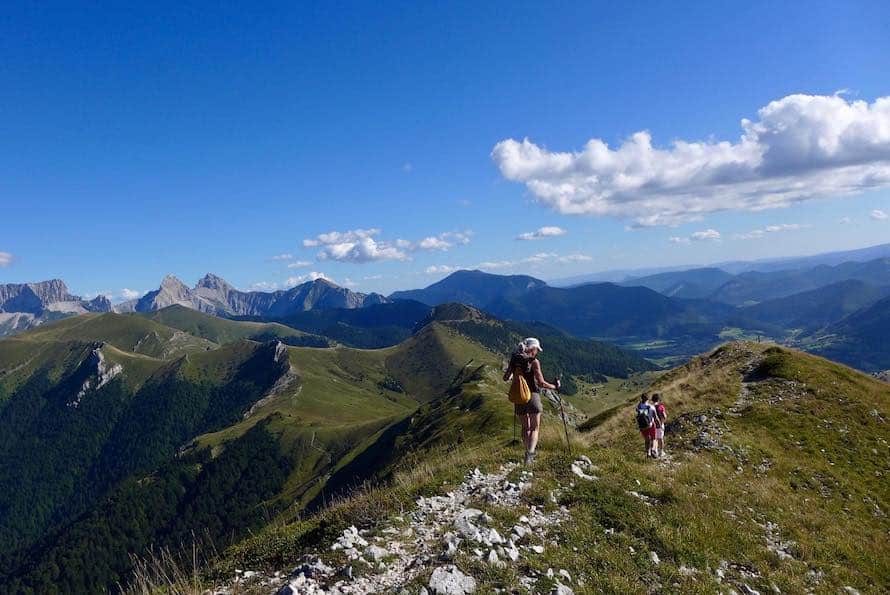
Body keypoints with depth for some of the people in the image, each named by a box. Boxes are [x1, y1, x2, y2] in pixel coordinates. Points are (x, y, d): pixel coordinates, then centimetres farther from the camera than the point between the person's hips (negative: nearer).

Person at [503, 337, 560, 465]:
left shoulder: (515, 360, 1)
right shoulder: (534, 362, -12)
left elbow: (506, 378, 6)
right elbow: (541, 383, -15)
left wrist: (511, 376, 30)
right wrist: (555, 387, 2)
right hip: (532, 396, -4)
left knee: (525, 428, 20)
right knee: (535, 428, 7)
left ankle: (530, 453, 29)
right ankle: (529, 455, -9)